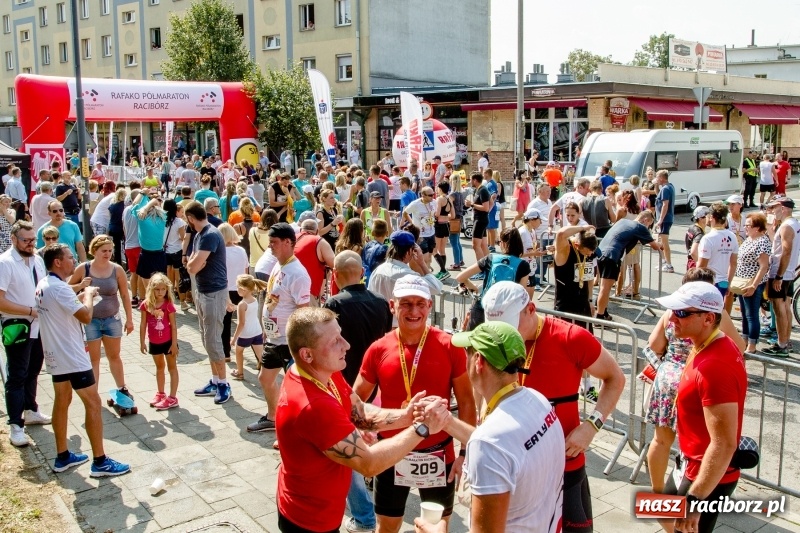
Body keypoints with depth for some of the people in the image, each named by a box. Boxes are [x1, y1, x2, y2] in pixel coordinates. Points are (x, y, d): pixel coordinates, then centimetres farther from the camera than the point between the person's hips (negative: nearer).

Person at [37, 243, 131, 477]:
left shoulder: (43, 285, 8)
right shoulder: (59, 288, -22)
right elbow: (86, 316, -22)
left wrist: (79, 297, 9)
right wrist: (88, 295, -7)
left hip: (55, 355, 10)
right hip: (72, 357, -10)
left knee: (62, 401, 17)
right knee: (93, 403, -4)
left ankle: (63, 457, 26)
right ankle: (100, 462, 1)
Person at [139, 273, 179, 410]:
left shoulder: (168, 305, -15)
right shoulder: (146, 304, -8)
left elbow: (173, 326, -11)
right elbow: (143, 325, -1)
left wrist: (174, 343, -12)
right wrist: (142, 342, 1)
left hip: (168, 341, -4)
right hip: (154, 342, 4)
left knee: (172, 367, 7)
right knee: (159, 367, 20)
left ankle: (172, 397, 9)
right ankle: (160, 393, 34)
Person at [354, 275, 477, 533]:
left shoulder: (450, 347, -11)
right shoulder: (378, 350, -7)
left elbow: (466, 403, -4)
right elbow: (355, 402, 3)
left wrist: (465, 451, -7)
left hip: (438, 455, -1)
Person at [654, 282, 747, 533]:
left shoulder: (715, 367, -31)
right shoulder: (714, 346, 1)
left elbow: (724, 445, -31)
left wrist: (694, 500, -27)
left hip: (708, 475, -10)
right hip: (693, 464, 10)